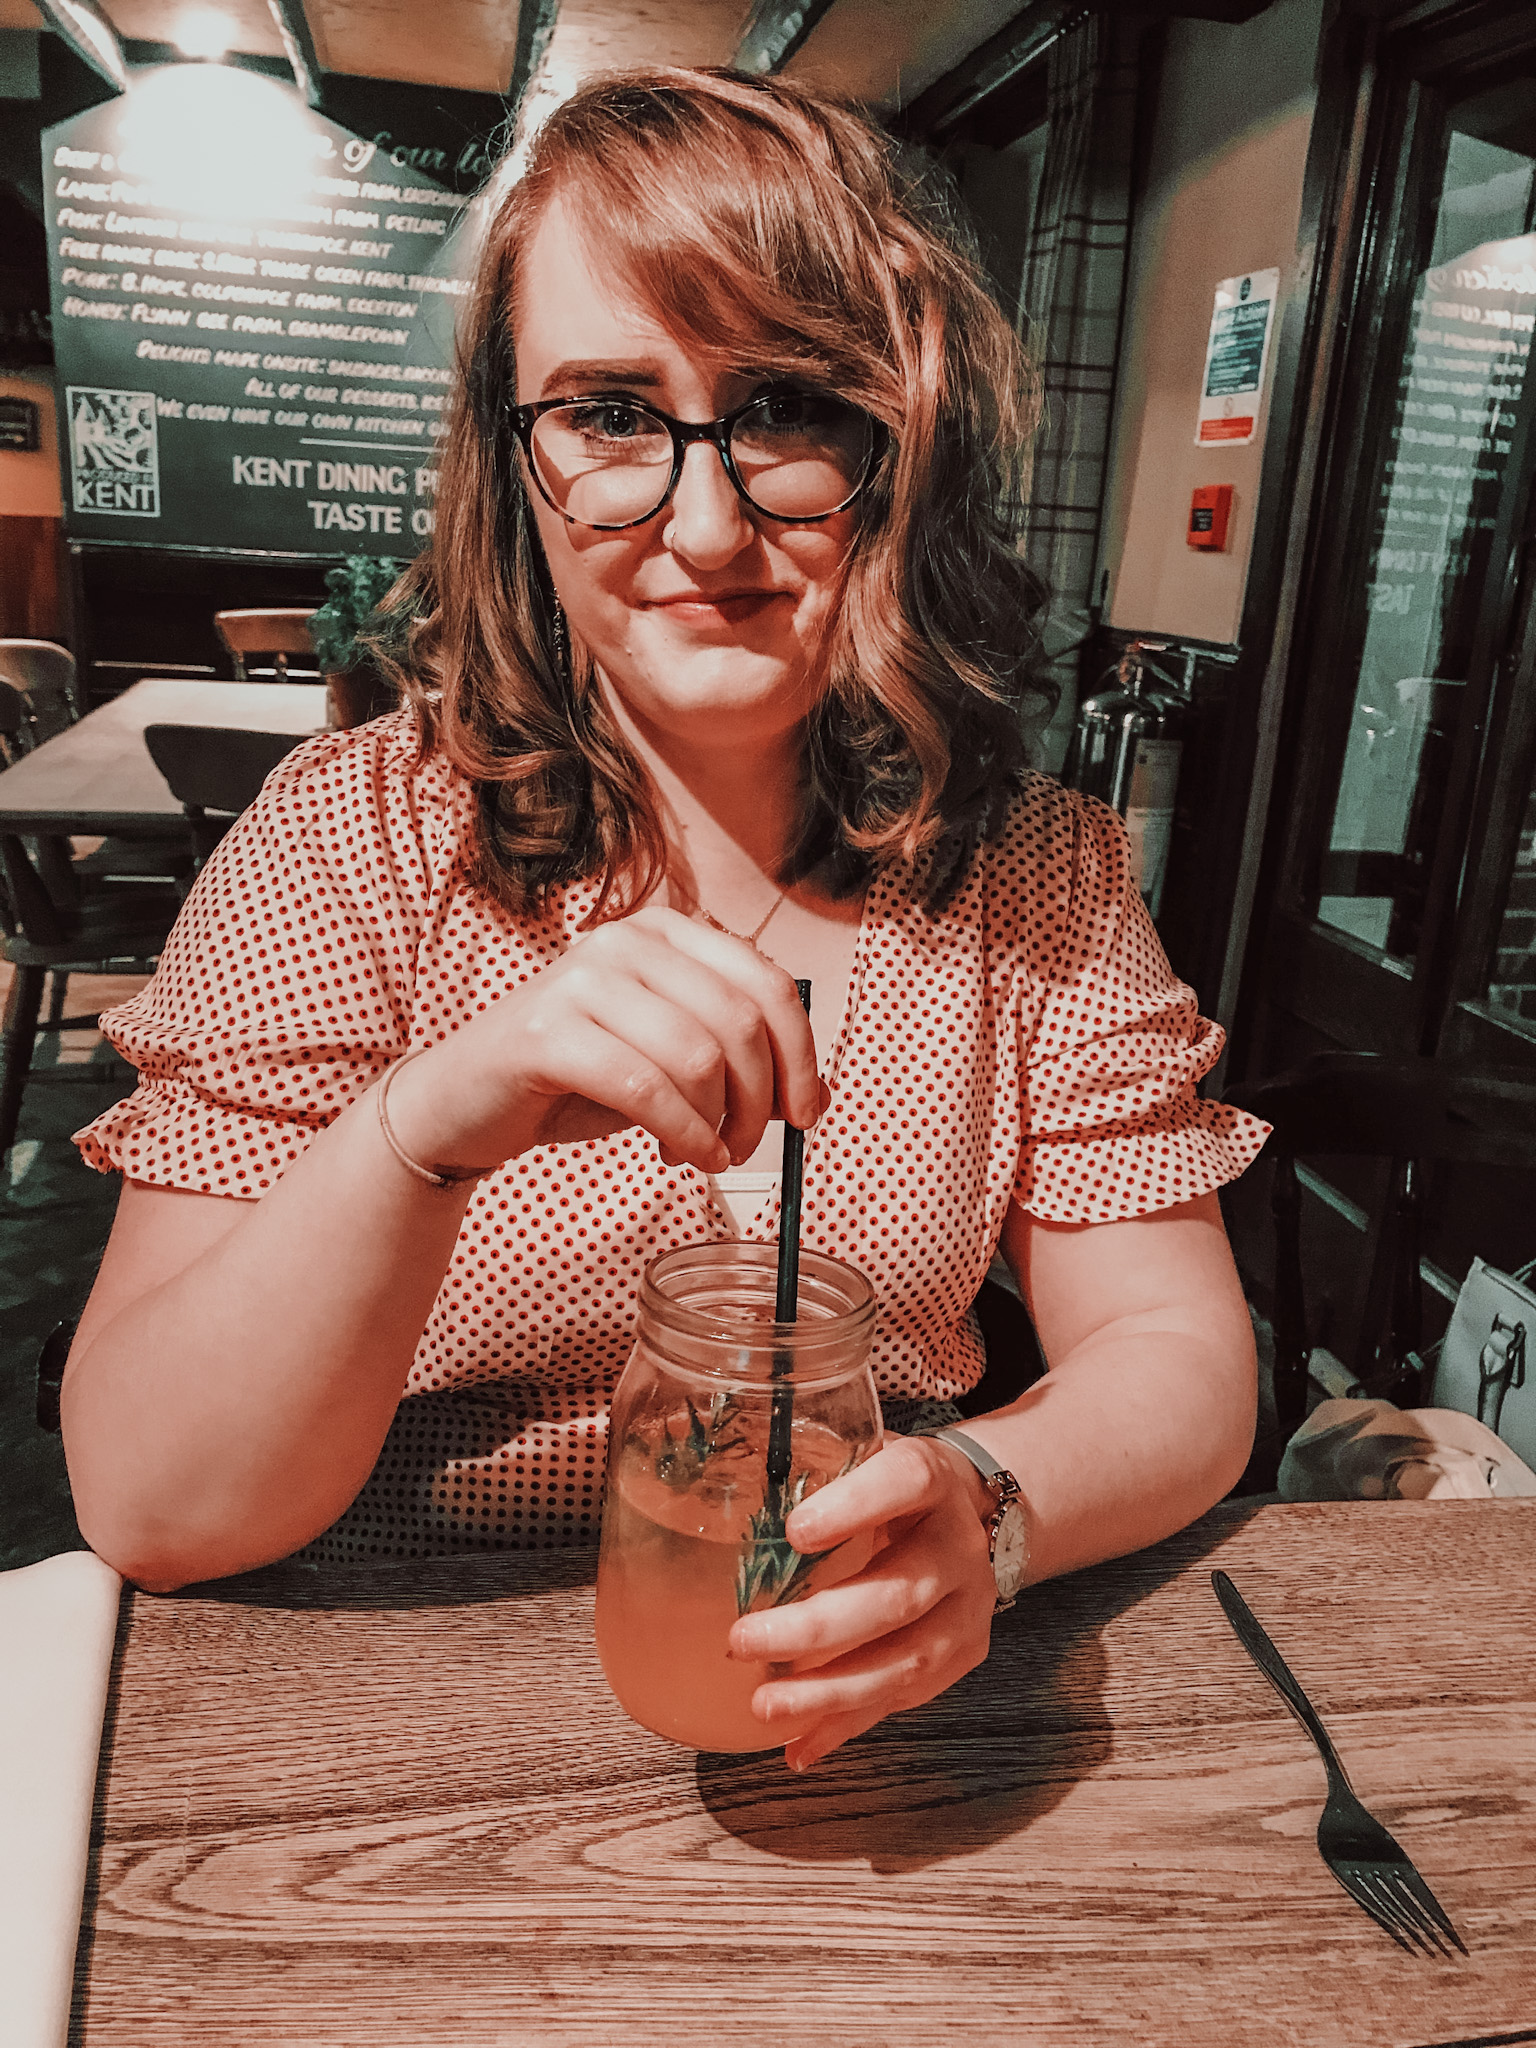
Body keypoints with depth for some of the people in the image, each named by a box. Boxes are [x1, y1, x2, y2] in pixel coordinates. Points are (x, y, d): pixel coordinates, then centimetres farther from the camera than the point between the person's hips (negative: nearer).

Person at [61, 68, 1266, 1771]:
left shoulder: (1036, 873, -3)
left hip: (857, 1724, 3)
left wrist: (986, 1503, -25)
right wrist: (429, 1126, -32)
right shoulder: (353, 840, -10)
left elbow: (1180, 1359, -4)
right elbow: (147, 1506, -15)